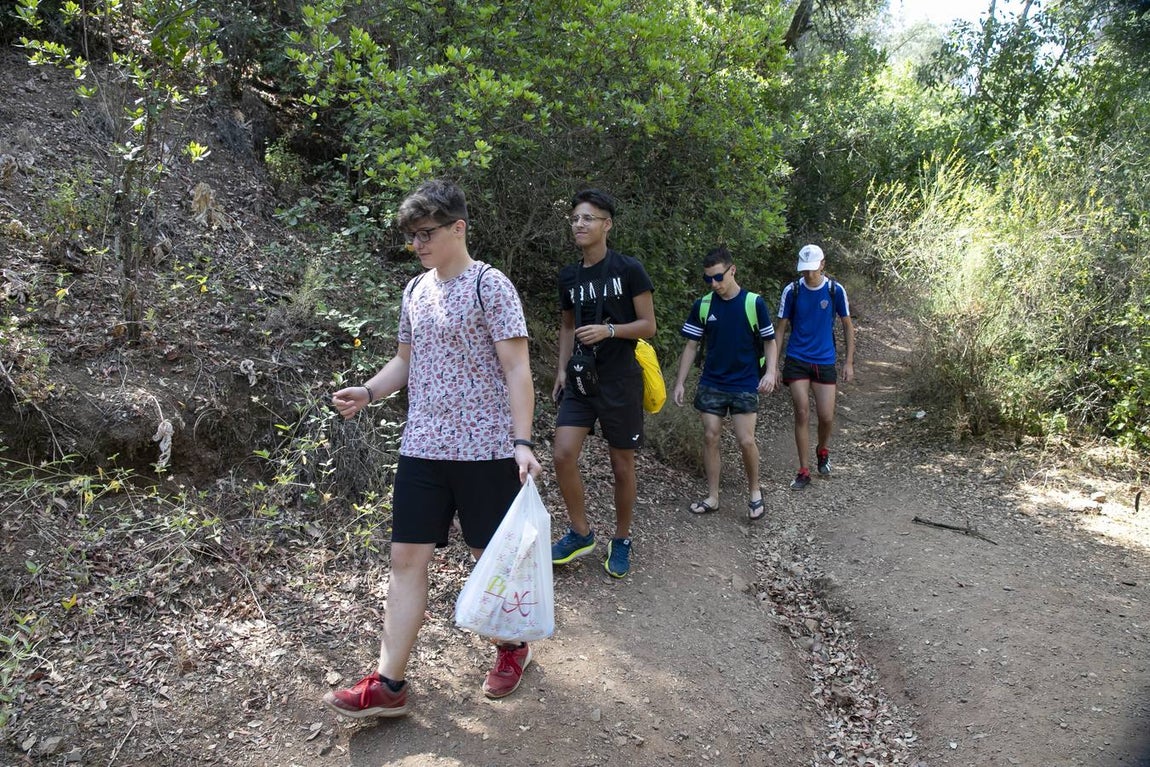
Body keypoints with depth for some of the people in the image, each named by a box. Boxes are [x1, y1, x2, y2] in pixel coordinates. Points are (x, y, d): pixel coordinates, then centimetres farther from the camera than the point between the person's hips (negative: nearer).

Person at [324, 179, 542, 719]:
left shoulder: (489, 285, -8)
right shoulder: (415, 291, 12)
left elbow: (517, 370, -13)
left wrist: (522, 441, -21)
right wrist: (367, 392, 4)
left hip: (486, 449, -6)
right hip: (423, 448, 6)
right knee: (407, 558, 3)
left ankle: (513, 646, 33)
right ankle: (388, 685, 10)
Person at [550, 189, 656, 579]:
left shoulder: (629, 269, -7)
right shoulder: (568, 276, 8)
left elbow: (648, 325, -6)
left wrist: (608, 330, -21)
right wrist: (562, 370, 11)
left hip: (620, 381, -4)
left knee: (622, 466, 6)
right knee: (564, 454, -11)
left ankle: (622, 540, 25)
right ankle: (581, 533, 9)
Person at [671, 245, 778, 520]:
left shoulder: (754, 303, -7)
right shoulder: (702, 306, 0)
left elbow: (769, 341, 0)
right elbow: (691, 346, 5)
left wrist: (770, 371, -16)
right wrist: (680, 382, 1)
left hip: (745, 384, -2)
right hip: (711, 384, 3)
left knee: (746, 441, -6)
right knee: (710, 437, 2)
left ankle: (754, 492, 17)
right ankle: (712, 498, 14)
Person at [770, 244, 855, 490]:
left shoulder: (835, 290, -4)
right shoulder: (791, 290, -5)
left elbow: (847, 326, 6)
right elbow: (780, 328, 2)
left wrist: (849, 362, 2)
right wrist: (773, 364, -1)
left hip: (825, 361, 1)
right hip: (797, 361, 0)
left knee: (826, 417, -1)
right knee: (802, 414, -3)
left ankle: (822, 451, 33)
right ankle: (804, 471, 8)